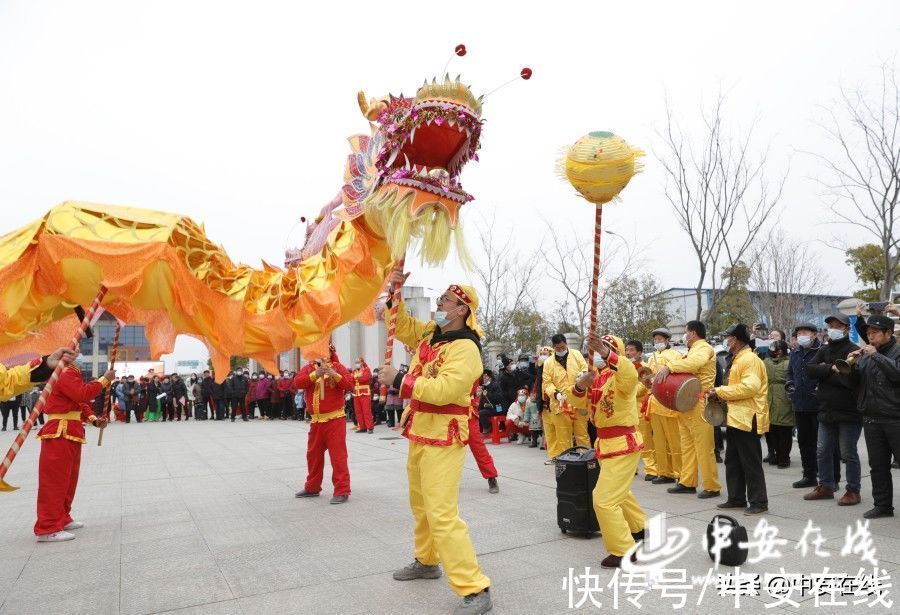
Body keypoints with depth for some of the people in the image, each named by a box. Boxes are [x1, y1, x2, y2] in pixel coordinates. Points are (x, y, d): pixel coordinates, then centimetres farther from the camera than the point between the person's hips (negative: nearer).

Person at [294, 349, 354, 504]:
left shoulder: (338, 367, -2)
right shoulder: (309, 368, 7)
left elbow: (350, 385, -13)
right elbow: (298, 382, -10)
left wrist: (334, 374, -24)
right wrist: (315, 374, -22)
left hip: (335, 419, -5)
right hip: (316, 420, 5)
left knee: (338, 455, -7)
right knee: (313, 454, 17)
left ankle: (342, 491, -2)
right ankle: (312, 487, 32)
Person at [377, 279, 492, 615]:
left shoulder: (465, 348, -21)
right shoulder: (430, 333, 6)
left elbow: (444, 390, -31)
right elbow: (402, 326, 20)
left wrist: (399, 380, -25)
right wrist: (395, 293, 5)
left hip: (443, 438, -9)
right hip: (421, 434, 9)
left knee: (441, 514, -12)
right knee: (420, 503, 22)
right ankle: (426, 561, 42)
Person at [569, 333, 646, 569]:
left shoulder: (621, 376, -18)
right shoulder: (595, 377, 6)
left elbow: (630, 374, -43)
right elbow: (578, 401, 1)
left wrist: (607, 354, -58)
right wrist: (580, 386, -21)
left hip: (623, 443, -9)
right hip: (605, 442, 9)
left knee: (605, 499, -11)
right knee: (618, 491, 28)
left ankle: (624, 552, 1)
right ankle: (639, 528, 51)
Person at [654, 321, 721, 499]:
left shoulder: (704, 348, -7)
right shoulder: (693, 350, 23)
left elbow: (694, 363, -29)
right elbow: (685, 368, 19)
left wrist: (669, 367, -31)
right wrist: (668, 369, 2)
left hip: (698, 404, -10)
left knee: (704, 447, -5)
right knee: (687, 445, 11)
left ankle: (712, 487, 1)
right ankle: (687, 482, 18)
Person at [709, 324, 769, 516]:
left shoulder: (750, 359, -15)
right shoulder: (737, 359, 18)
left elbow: (750, 387, -27)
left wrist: (720, 391, -19)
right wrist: (721, 395, 7)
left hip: (747, 419, -10)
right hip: (735, 417, 11)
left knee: (751, 463, -2)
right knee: (732, 461, 15)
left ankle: (759, 502, 8)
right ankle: (736, 498, 24)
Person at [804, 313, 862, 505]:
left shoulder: (854, 351, -10)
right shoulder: (824, 350, 12)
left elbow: (850, 379, -22)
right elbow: (809, 369, -3)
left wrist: (824, 371, -14)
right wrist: (832, 369, -17)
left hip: (848, 412, -7)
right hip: (826, 411, 7)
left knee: (848, 453, 3)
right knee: (823, 452, 12)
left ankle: (853, 491, 17)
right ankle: (826, 487, 25)